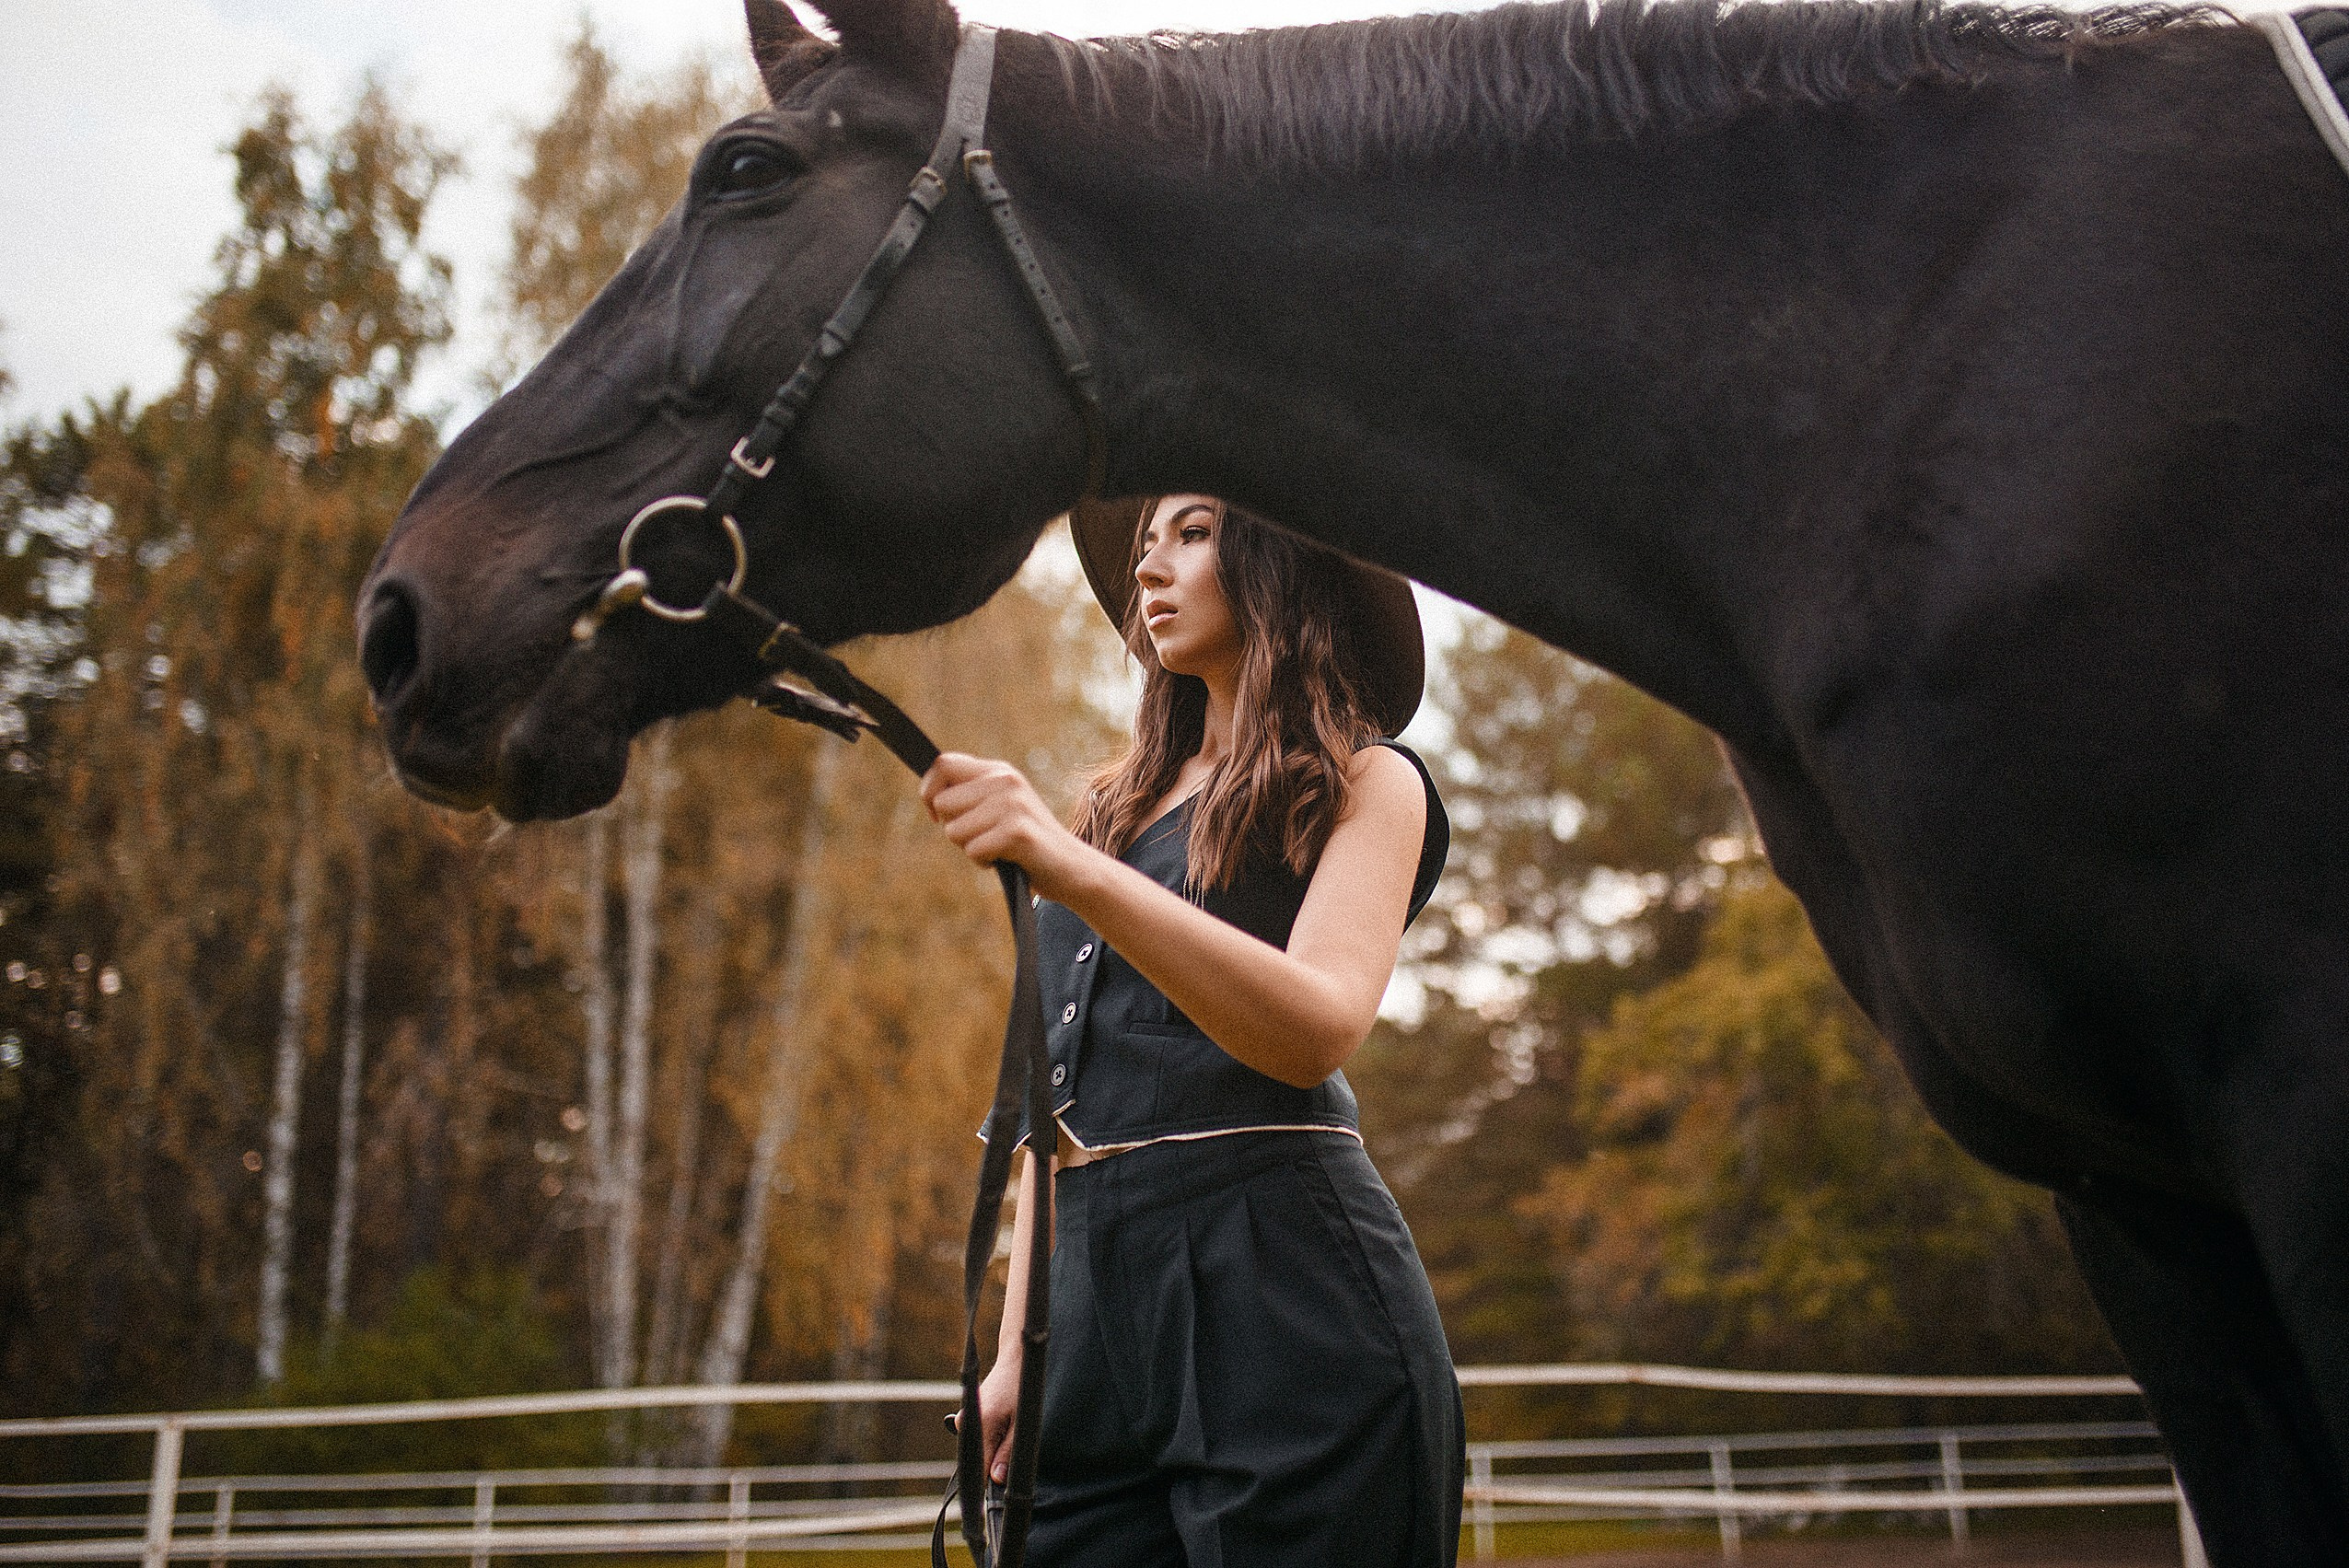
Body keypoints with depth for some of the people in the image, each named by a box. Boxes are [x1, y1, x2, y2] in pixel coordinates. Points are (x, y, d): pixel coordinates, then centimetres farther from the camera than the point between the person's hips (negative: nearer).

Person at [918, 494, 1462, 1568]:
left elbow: (1319, 1027, -16)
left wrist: (1071, 868, -27)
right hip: (1101, 1296, 5)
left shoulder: (1367, 783, 4)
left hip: (1281, 1286, -5)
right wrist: (1016, 1349, 13)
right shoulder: (1119, 803, 21)